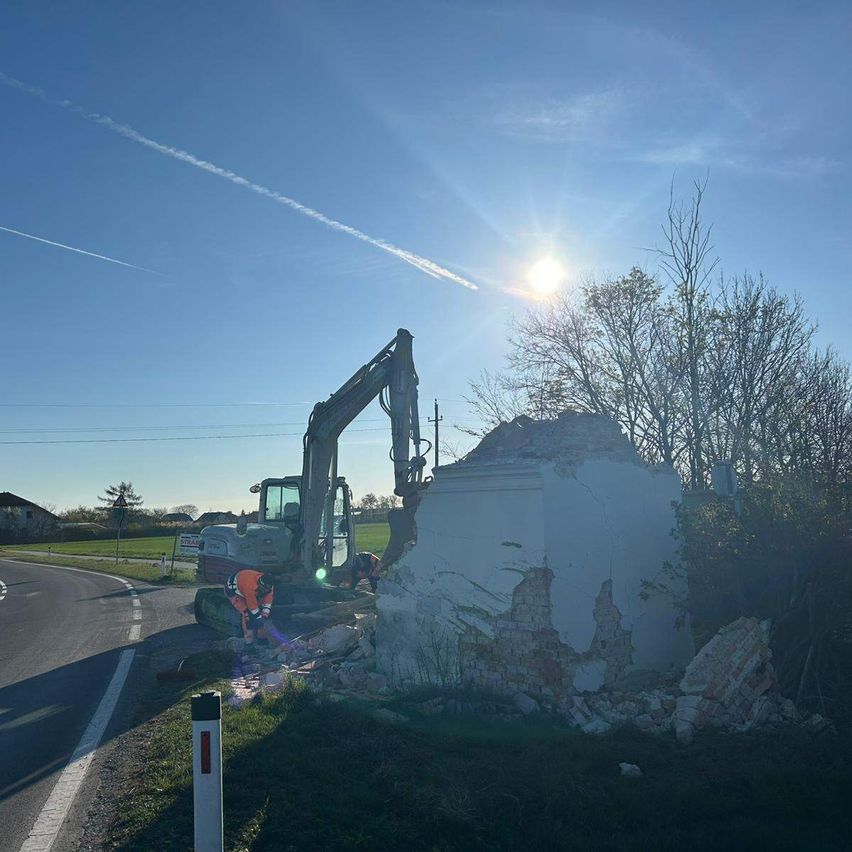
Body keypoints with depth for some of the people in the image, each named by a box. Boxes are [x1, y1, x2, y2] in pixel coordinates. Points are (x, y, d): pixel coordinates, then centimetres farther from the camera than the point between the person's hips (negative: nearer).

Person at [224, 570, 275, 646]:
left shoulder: (267, 585, -23)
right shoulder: (250, 587, -43)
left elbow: (267, 602, -12)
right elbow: (253, 607, -33)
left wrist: (264, 615, -22)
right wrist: (260, 619, -23)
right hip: (233, 590, -7)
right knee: (248, 614, -18)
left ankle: (261, 637, 12)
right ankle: (249, 641, -7)